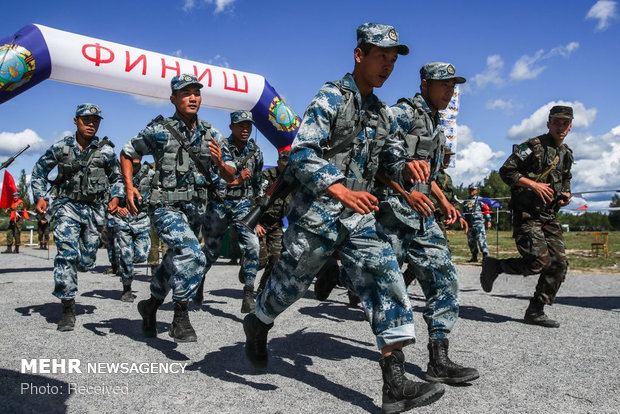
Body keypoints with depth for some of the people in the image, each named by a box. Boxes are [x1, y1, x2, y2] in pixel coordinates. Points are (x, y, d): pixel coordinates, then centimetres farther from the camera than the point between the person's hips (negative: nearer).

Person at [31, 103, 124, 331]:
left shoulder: (106, 151, 1)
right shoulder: (61, 147, 1)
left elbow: (116, 178, 13)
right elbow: (39, 171, 12)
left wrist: (115, 198, -5)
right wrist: (40, 197, 0)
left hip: (95, 209, 1)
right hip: (67, 206, -1)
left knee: (86, 262, 5)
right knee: (67, 253, -16)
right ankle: (68, 308, -9)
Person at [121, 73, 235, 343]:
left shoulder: (212, 136, 5)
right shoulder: (159, 131, -5)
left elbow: (231, 177, 8)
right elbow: (127, 154, 8)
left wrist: (220, 163, -14)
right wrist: (129, 188, -5)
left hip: (195, 210, 6)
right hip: (166, 207, -5)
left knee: (176, 263, 19)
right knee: (192, 257, -27)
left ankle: (151, 306, 44)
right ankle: (180, 318, -12)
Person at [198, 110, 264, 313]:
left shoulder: (255, 151, 4)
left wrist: (253, 201, 23)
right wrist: (236, 180, -22)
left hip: (242, 204, 2)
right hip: (219, 204, -2)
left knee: (252, 245, -18)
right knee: (211, 251, 11)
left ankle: (248, 295, -11)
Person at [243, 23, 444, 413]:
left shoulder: (382, 112, 14)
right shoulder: (332, 97, -9)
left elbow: (391, 158, 22)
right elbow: (302, 154, -20)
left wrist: (407, 167, -3)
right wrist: (341, 191, -33)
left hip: (359, 218, 7)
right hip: (317, 214, -6)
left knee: (386, 279, -6)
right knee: (291, 282, 9)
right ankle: (258, 325, 42)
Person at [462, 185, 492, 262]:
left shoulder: (479, 200, 4)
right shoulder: (465, 202, 20)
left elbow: (486, 210, 0)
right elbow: (464, 213, 26)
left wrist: (488, 220, -7)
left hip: (479, 223, -6)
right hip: (469, 224, 6)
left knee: (481, 240, -14)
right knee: (471, 241, 7)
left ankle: (485, 255, -14)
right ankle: (474, 257, 15)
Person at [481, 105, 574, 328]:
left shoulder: (566, 153, 17)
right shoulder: (534, 146, -6)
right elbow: (506, 171, -11)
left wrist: (566, 196, 9)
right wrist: (533, 184, -20)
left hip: (549, 215, 8)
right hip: (526, 213, -8)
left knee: (559, 263, -1)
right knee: (539, 261, -19)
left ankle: (535, 312, 10)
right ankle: (493, 265, 5)